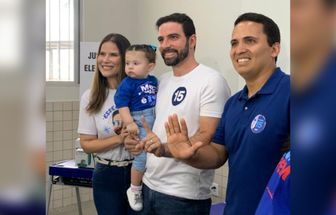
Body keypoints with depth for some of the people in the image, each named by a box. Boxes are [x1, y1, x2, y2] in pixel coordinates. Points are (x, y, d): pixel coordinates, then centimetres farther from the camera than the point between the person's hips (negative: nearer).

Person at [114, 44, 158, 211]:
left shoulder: (154, 81, 9)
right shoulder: (127, 84, -9)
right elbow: (122, 105, -15)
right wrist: (129, 123, -23)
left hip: (156, 120, 7)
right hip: (140, 123, -6)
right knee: (142, 155, -12)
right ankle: (134, 189, 7)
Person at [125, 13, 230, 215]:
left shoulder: (211, 81, -13)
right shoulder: (163, 81, 12)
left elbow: (208, 138, -20)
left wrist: (164, 149, -33)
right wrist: (139, 140, 1)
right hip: (149, 185, 7)